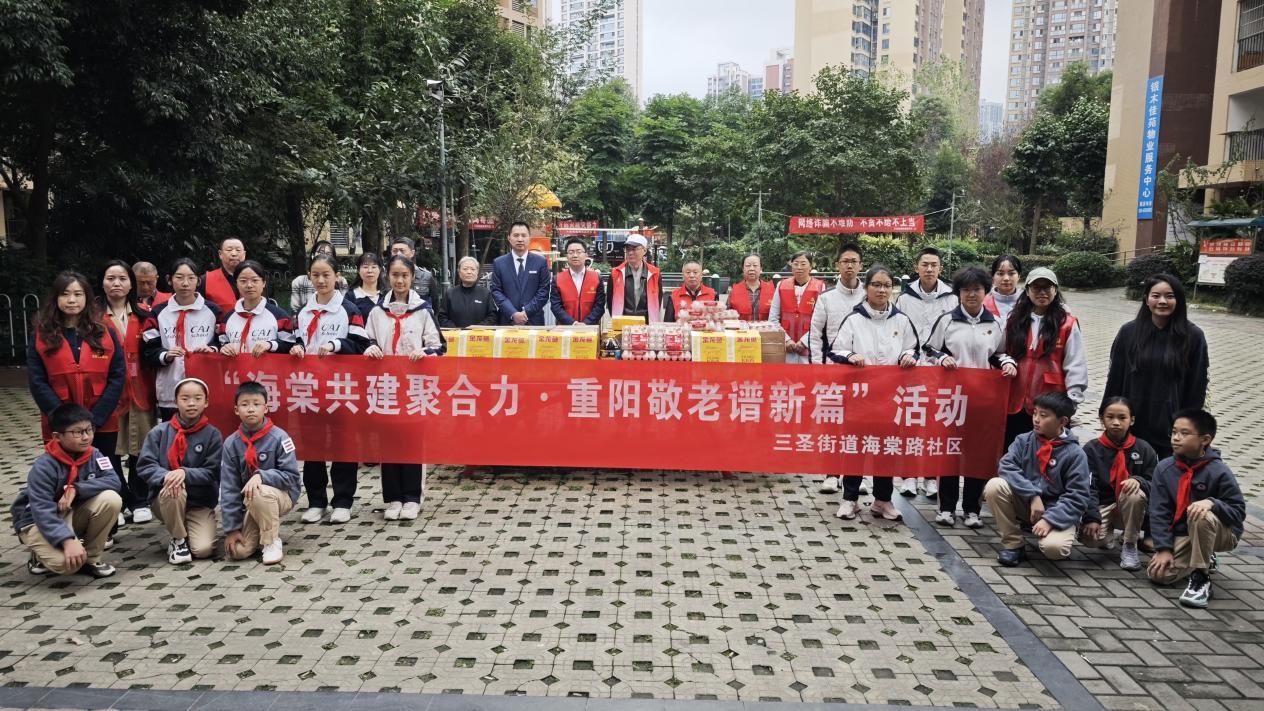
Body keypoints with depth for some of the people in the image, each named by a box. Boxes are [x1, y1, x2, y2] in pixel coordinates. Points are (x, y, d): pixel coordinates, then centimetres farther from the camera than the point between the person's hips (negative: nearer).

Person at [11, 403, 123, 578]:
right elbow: (42, 512, -31)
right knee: (67, 562, -32)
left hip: (73, 514, 5)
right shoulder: (43, 467, -24)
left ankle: (91, 558, -5)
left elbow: (113, 481, -20)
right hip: (37, 521, -5)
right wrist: (68, 541, -43)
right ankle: (42, 554, 7)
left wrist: (77, 489, -33)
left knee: (111, 499, -24)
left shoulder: (93, 455, -8)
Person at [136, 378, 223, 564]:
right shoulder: (159, 432, 0)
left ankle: (187, 530, 17)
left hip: (200, 502, -1)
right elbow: (145, 466, -8)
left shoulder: (213, 435, -3)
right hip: (164, 500, 1)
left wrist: (185, 473, -28)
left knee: (203, 549, -20)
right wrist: (166, 476, -28)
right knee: (174, 490, -35)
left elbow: (212, 473, -9)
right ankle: (178, 540, -9)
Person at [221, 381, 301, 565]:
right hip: (249, 504, 4)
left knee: (260, 493, -37)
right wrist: (231, 528, -8)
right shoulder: (231, 443, -5)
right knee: (238, 551, -13)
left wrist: (261, 476, -32)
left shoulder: (278, 437, -15)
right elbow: (229, 488, -5)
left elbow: (291, 476, -16)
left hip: (281, 496, -4)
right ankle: (263, 531, 21)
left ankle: (272, 542, -15)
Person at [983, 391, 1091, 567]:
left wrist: (1049, 519, -25)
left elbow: (1077, 498, -15)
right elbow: (1006, 466, -15)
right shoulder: (1024, 440, -3)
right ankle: (1013, 544, -8)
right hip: (1025, 502, 4)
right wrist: (1033, 495, -24)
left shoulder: (1075, 454, -12)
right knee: (995, 486, -25)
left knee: (1054, 547, -33)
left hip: (1057, 511, -3)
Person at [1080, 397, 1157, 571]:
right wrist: (1092, 517, -24)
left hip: (1130, 508, 1)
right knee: (1090, 537, -31)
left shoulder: (1143, 449, 1)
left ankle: (1129, 546, -12)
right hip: (1101, 506, -1)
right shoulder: (1091, 449, -4)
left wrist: (1138, 481, -25)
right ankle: (1108, 531, 11)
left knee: (1135, 494, -34)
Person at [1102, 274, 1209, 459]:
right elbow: (1115, 378, 3)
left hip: (1172, 425, -1)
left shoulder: (1193, 336, -4)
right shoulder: (1129, 332, -1)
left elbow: (1197, 385, 0)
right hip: (1133, 421, 1)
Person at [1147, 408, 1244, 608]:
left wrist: (1212, 503, -37)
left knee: (1202, 517, -38)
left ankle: (1201, 578, -22)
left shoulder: (1219, 471, -18)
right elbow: (1159, 512, -8)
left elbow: (1239, 511, -16)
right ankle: (1204, 559, 17)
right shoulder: (1164, 468, -8)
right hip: (1182, 535, 4)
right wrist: (1163, 548, -15)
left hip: (1222, 534, -4)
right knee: (1158, 573, -15)